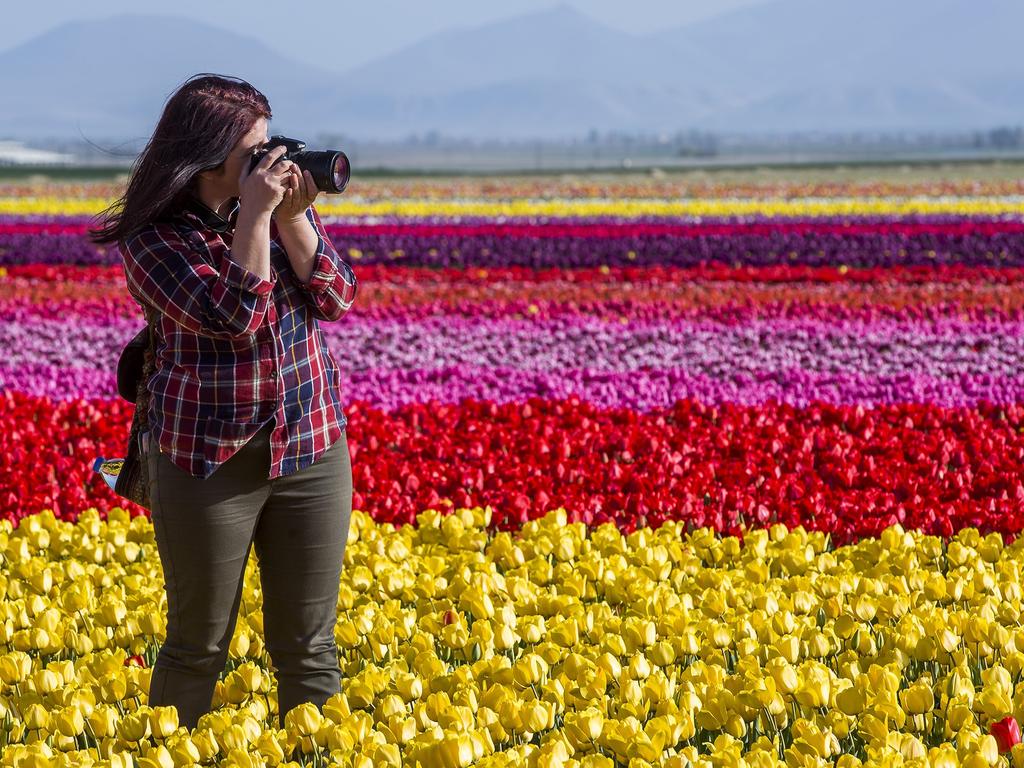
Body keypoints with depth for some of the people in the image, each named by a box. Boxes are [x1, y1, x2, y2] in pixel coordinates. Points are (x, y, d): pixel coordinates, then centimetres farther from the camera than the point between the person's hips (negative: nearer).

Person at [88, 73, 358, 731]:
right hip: (208, 457, -3)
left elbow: (337, 300, -3)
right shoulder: (152, 237, -9)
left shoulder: (285, 206, 4)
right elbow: (233, 319, -20)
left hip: (312, 448, 4)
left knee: (309, 647, 7)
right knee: (199, 648, 7)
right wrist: (255, 216, -21)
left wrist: (293, 219, -14)